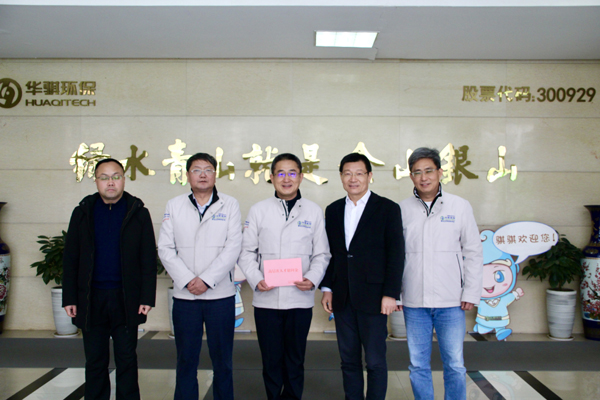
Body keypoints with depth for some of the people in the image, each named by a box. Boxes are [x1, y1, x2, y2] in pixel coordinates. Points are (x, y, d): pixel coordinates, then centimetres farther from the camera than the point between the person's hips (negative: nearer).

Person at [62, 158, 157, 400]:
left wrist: (147, 297, -7)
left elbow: (148, 260, -1)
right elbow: (70, 259, 6)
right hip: (91, 299, 2)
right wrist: (69, 298, 0)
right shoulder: (83, 212, 6)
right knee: (95, 361, 11)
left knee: (126, 360, 7)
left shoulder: (138, 213, 1)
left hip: (126, 299, -1)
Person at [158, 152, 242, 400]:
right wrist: (187, 280, -10)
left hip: (220, 294, -1)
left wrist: (206, 280, -13)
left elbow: (233, 247, -6)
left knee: (222, 359, 7)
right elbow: (165, 248, 2)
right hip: (184, 296, 1)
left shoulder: (229, 205, 3)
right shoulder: (174, 206, 8)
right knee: (186, 360, 8)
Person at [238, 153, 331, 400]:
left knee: (295, 361, 10)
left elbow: (321, 254, 7)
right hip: (266, 299, 0)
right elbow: (246, 252, 5)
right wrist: (256, 280, -10)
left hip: (300, 299, 0)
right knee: (271, 360, 9)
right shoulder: (258, 210, 5)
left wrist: (312, 279, -10)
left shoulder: (314, 211, 6)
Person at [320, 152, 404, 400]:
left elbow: (396, 254, -5)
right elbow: (329, 252, 13)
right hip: (342, 299, 4)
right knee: (349, 360, 12)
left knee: (375, 361, 4)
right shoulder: (333, 210, 11)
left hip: (373, 298, -4)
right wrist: (327, 288, 6)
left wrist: (390, 294, -11)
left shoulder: (387, 209, -2)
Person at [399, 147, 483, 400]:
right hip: (414, 303, 1)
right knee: (418, 365, 9)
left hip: (451, 302, -1)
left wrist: (471, 293, -1)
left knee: (455, 365, 4)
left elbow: (473, 253, 4)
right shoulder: (402, 209, 4)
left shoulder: (460, 206, 3)